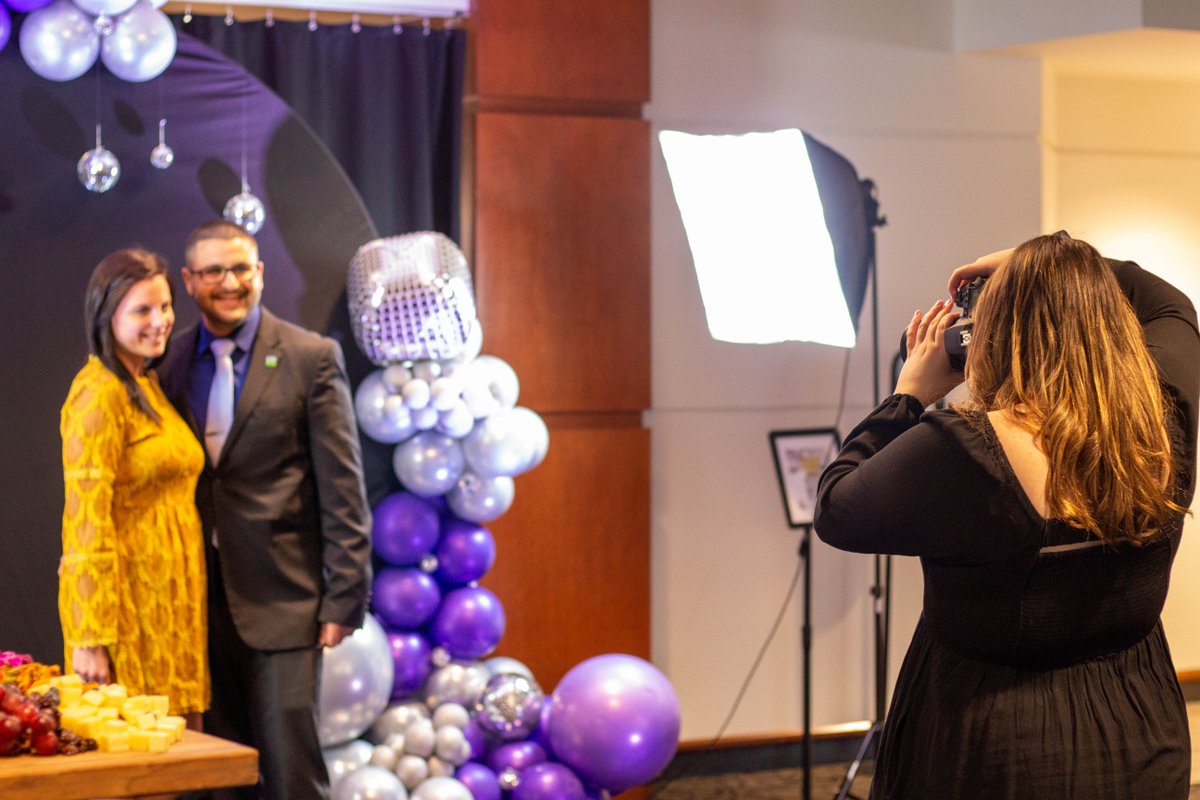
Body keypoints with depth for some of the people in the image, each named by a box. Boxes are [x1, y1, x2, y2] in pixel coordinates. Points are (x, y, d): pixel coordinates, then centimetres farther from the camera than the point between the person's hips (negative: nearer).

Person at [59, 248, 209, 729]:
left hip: (172, 596, 8)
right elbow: (86, 521, -17)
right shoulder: (100, 395, -12)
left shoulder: (148, 386, 15)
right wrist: (90, 638, -20)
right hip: (130, 597, -8)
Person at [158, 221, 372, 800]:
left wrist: (344, 597, -9)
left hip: (280, 600, -4)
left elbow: (342, 486, -5)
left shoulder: (311, 358, -3)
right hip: (201, 600, 4)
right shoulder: (171, 361, 9)